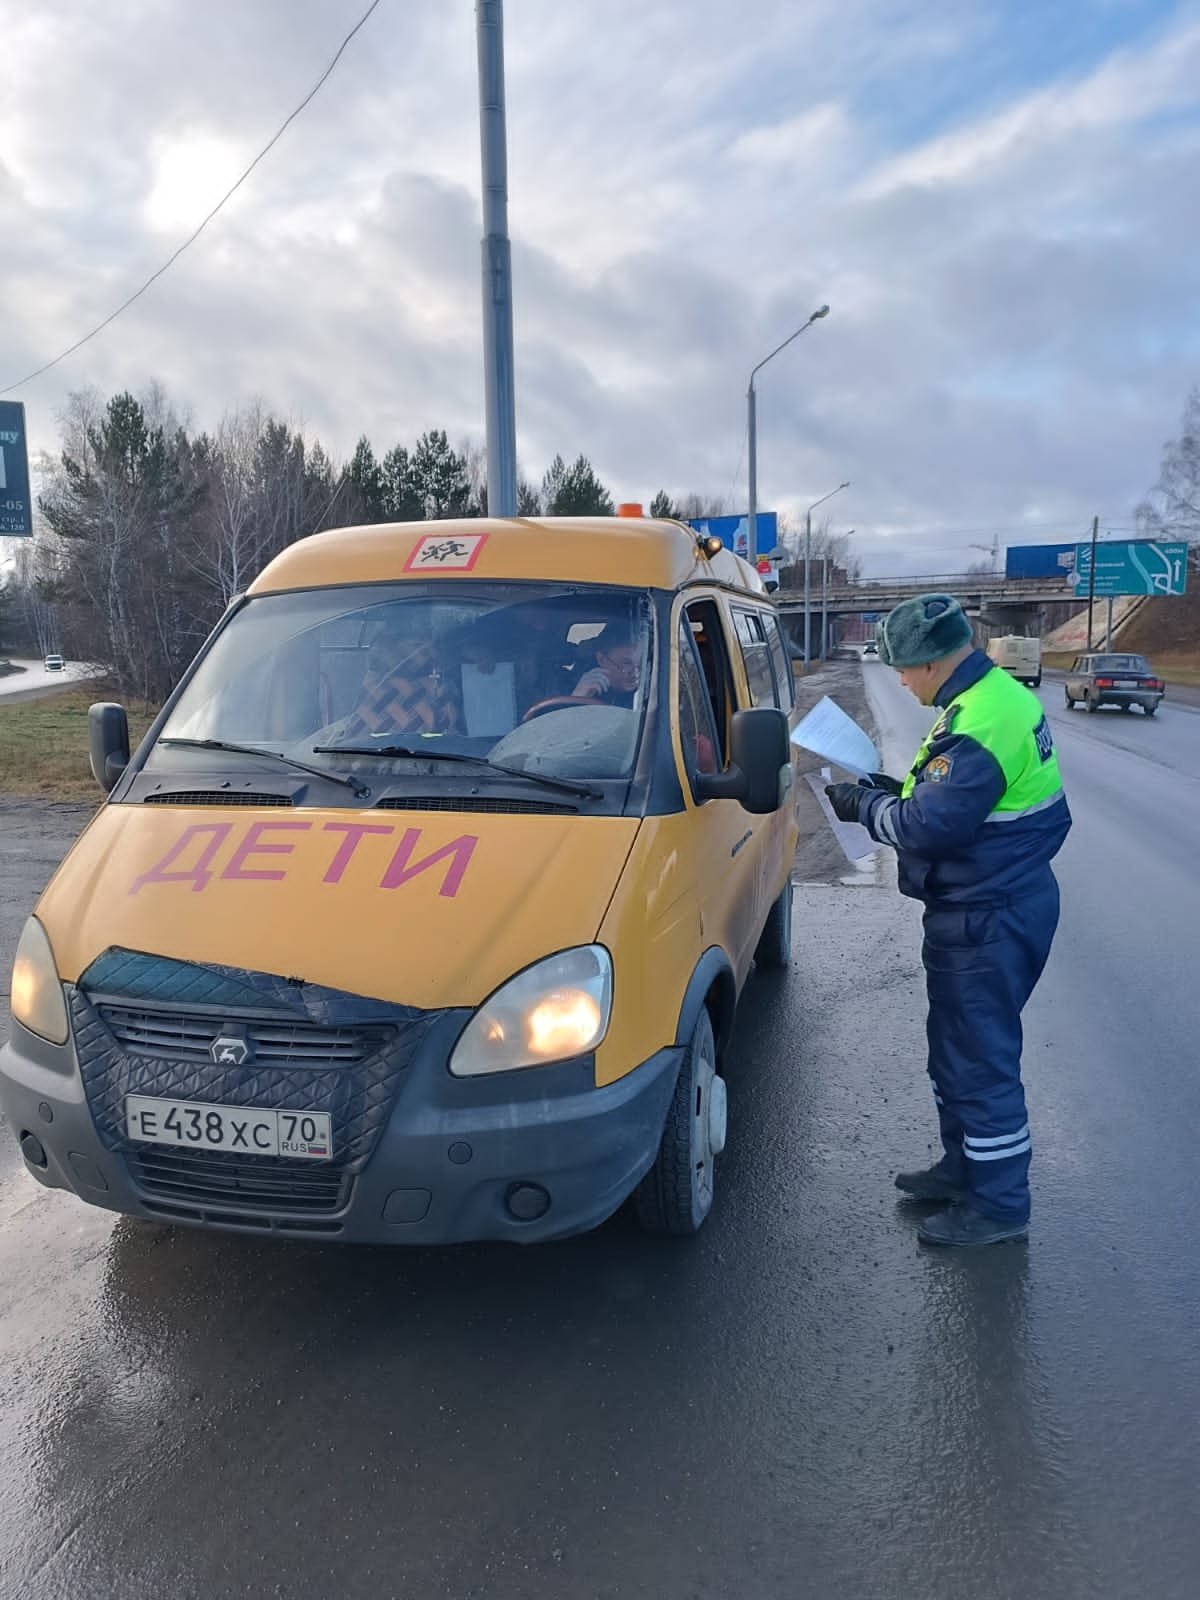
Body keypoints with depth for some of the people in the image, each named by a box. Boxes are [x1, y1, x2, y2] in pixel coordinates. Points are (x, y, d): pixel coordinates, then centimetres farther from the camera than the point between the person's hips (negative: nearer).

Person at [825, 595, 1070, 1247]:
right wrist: (895, 791, 11)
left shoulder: (981, 725, -25)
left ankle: (998, 1204, 15)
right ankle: (965, 1167, 38)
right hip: (991, 906, 11)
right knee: (957, 1046, 22)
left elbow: (932, 826, -26)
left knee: (982, 1059, 1)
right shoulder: (999, 695, 9)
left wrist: (864, 807, -11)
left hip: (987, 921, -11)